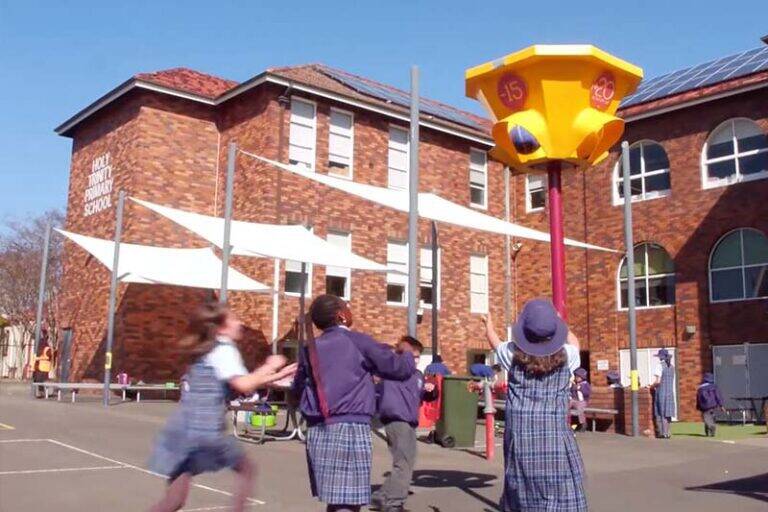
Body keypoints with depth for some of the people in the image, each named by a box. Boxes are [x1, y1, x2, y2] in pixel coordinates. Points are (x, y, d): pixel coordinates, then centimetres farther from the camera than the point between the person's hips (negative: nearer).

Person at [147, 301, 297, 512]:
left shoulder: (206, 351, 23)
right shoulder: (224, 349, -5)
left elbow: (240, 383, 25)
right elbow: (244, 385, -19)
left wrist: (278, 375, 24)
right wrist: (269, 366, -3)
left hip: (180, 429, 8)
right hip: (205, 430, -8)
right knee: (246, 470, 15)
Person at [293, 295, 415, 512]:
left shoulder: (309, 349, 12)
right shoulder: (358, 341, -3)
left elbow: (299, 387, 23)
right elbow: (398, 368, 2)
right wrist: (409, 358, 23)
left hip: (317, 431, 6)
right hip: (349, 428, -6)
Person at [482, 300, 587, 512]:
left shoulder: (514, 354, 2)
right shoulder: (565, 356, 1)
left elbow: (495, 342, 25)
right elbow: (574, 342, 26)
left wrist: (488, 325, 47)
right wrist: (559, 322, 45)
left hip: (520, 436, 1)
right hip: (556, 435, -1)